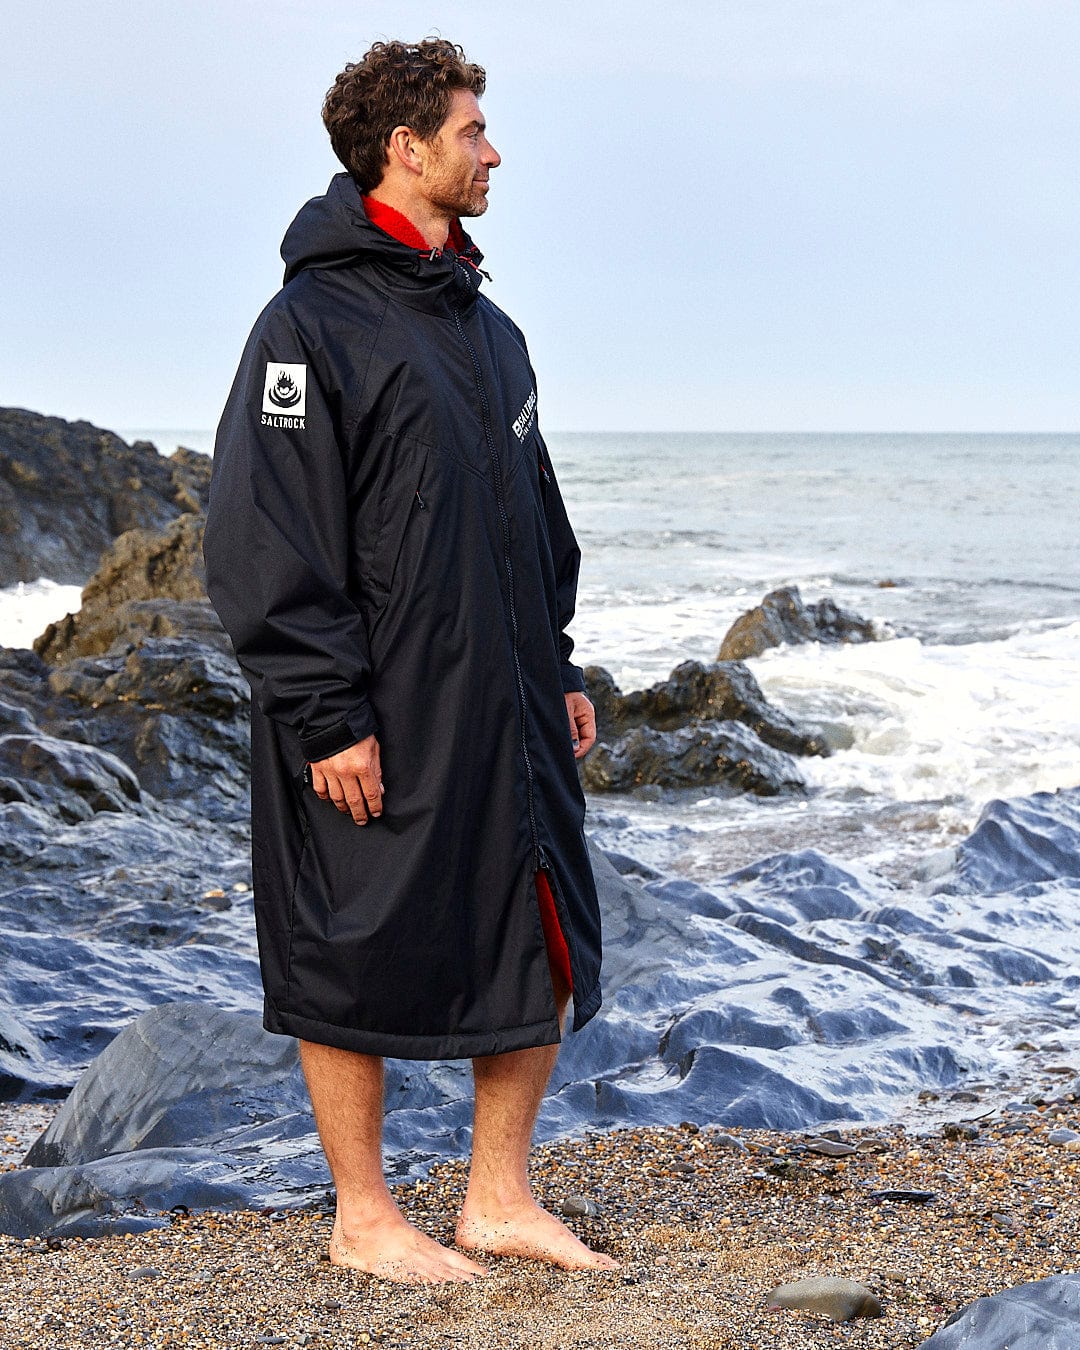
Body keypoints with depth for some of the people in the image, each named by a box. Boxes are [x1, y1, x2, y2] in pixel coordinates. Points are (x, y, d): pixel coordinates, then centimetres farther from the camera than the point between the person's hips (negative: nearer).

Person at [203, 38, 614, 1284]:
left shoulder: (486, 328, 16)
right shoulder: (316, 319, -11)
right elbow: (266, 540, -16)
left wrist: (558, 669, 18)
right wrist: (328, 716, -19)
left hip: (503, 714, 8)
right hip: (378, 734, -8)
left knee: (546, 951, 10)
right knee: (358, 965, 3)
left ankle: (499, 1198, 23)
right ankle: (364, 1218, 18)